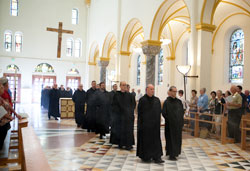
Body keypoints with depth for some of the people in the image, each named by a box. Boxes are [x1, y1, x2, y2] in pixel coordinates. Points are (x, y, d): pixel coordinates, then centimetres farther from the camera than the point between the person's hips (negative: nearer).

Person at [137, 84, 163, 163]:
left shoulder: (157, 100, 6)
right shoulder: (142, 100, -7)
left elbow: (159, 112, 10)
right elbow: (139, 112, -6)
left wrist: (158, 122, 5)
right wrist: (140, 124, -10)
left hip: (155, 124, 4)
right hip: (145, 124, -4)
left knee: (156, 141, 4)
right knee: (145, 140, 4)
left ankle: (156, 157, 6)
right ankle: (145, 157, 18)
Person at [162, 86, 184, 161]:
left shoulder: (179, 101, 7)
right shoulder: (166, 102, -9)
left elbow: (182, 111, 14)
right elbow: (164, 113, -11)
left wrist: (181, 120, 4)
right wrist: (170, 119, -10)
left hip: (178, 124, 6)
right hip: (170, 124, -5)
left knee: (178, 138, 12)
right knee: (171, 139, 0)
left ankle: (176, 152, 27)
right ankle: (171, 155, 6)